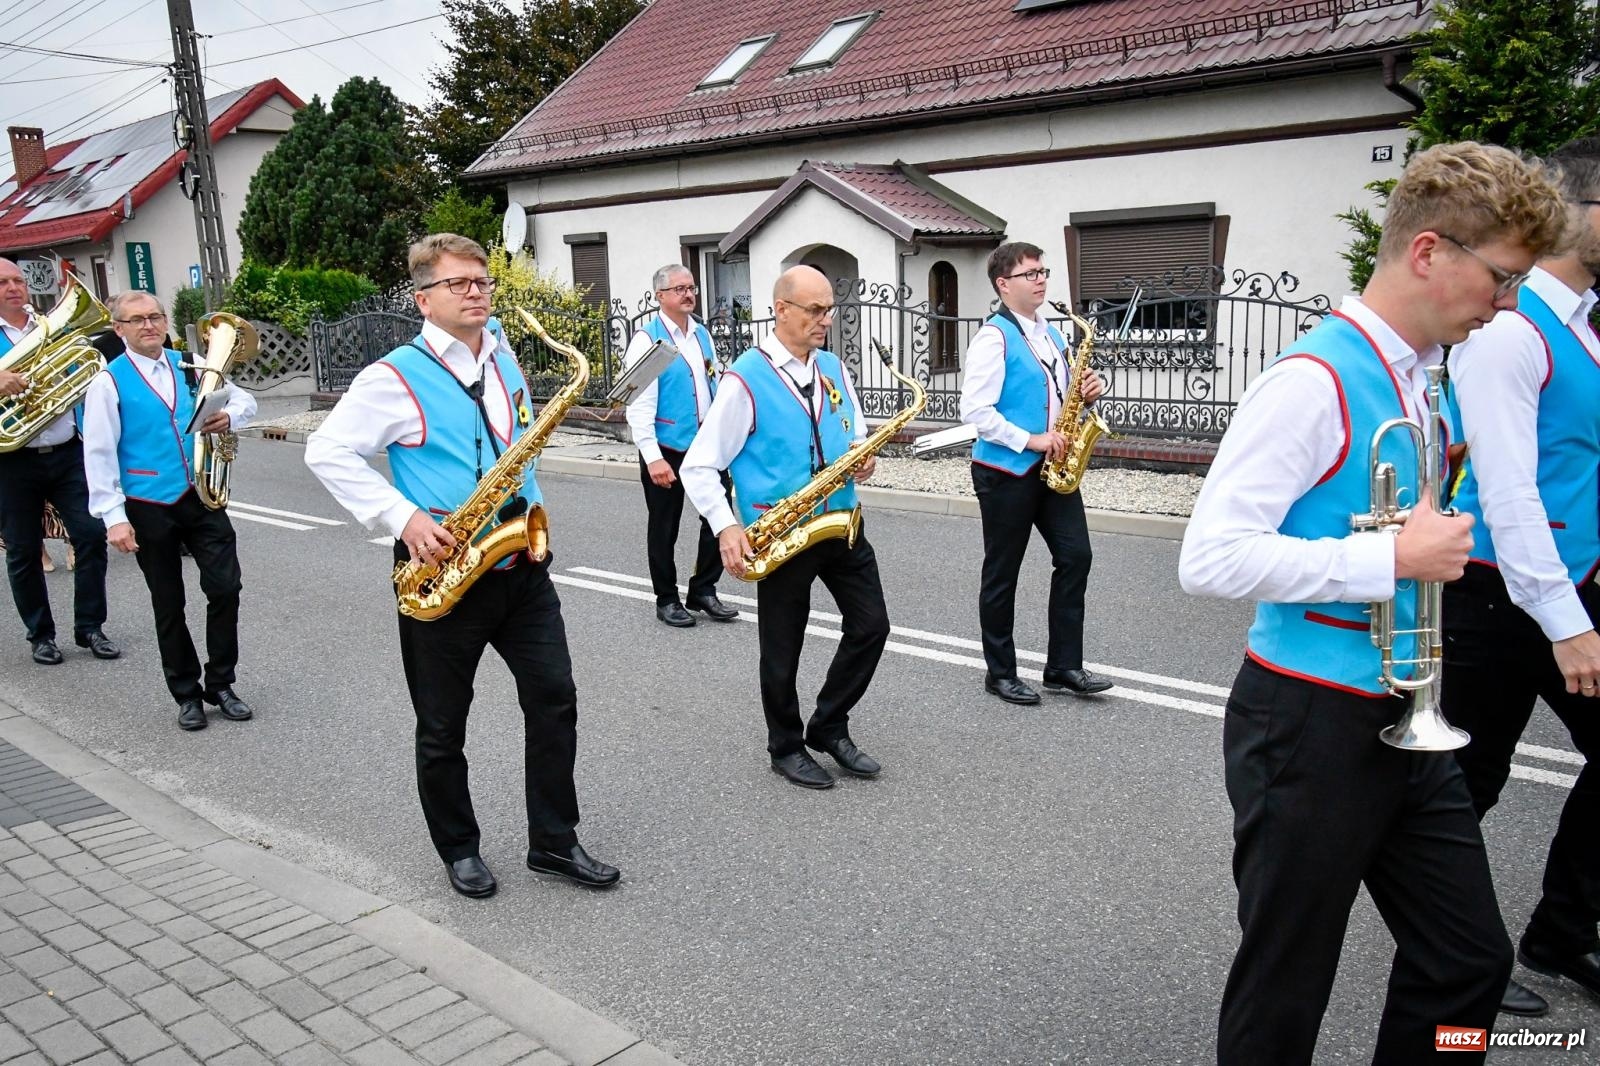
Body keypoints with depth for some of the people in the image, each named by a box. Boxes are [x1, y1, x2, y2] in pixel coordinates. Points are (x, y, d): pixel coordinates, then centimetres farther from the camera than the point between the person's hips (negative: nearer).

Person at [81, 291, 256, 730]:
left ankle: (220, 684, 16)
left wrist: (229, 416, -8)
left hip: (201, 497, 3)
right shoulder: (109, 382, -6)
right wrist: (114, 517, -14)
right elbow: (99, 454, -9)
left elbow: (244, 399, 16)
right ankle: (187, 693, 23)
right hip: (149, 509, -3)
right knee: (168, 605, 9)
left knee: (225, 587, -2)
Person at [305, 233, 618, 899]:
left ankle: (554, 842, 20)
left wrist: (528, 495, 8)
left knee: (554, 699, 5)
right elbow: (326, 452, -10)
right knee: (443, 724, 8)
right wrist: (401, 516, -19)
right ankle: (458, 849, 29)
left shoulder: (503, 357, 10)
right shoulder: (397, 377, -9)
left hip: (520, 564, 5)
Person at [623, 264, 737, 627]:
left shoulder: (702, 334, 11)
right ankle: (667, 600, 22)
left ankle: (703, 591, 22)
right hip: (667, 450, -6)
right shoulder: (647, 339, -9)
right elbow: (639, 404, -15)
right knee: (664, 528, 8)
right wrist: (653, 457, -20)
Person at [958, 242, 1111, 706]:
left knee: (1075, 555, 2)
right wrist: (1030, 440, -20)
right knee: (1002, 572, 4)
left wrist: (1087, 392, 1)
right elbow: (975, 410, -19)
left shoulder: (1051, 334, 13)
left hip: (1051, 466, 7)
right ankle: (1000, 673, 17)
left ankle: (1064, 666, 12)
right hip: (1005, 471, -7)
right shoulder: (994, 337, -12)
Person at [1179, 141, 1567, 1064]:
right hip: (1310, 726, -8)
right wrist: (1390, 558, -23)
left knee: (1469, 961, 18)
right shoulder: (1316, 382, -18)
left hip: (1403, 721, 9)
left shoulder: (1421, 379, 10)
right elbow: (1211, 559, -25)